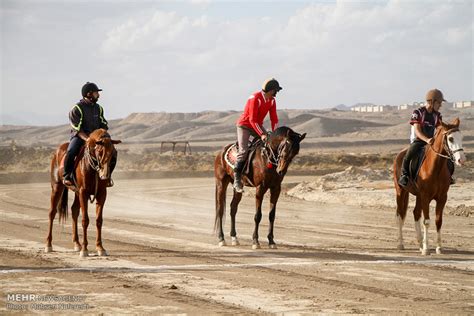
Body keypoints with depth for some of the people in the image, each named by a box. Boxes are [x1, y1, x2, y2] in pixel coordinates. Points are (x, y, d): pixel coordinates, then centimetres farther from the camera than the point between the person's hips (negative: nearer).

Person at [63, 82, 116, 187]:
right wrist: (87, 139, -27)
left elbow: (104, 125, 15)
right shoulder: (77, 109, -9)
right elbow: (77, 129, -15)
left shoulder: (99, 108, 11)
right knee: (71, 152, -35)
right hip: (79, 136, -5)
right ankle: (67, 175, -15)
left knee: (112, 153, -11)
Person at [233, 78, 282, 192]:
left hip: (258, 125, 8)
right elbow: (252, 119, -28)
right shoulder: (255, 98, -25)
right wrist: (262, 134, -33)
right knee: (244, 150, -21)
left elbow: (274, 119, 2)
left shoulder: (272, 101, -1)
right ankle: (237, 179, -18)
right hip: (244, 125, -8)